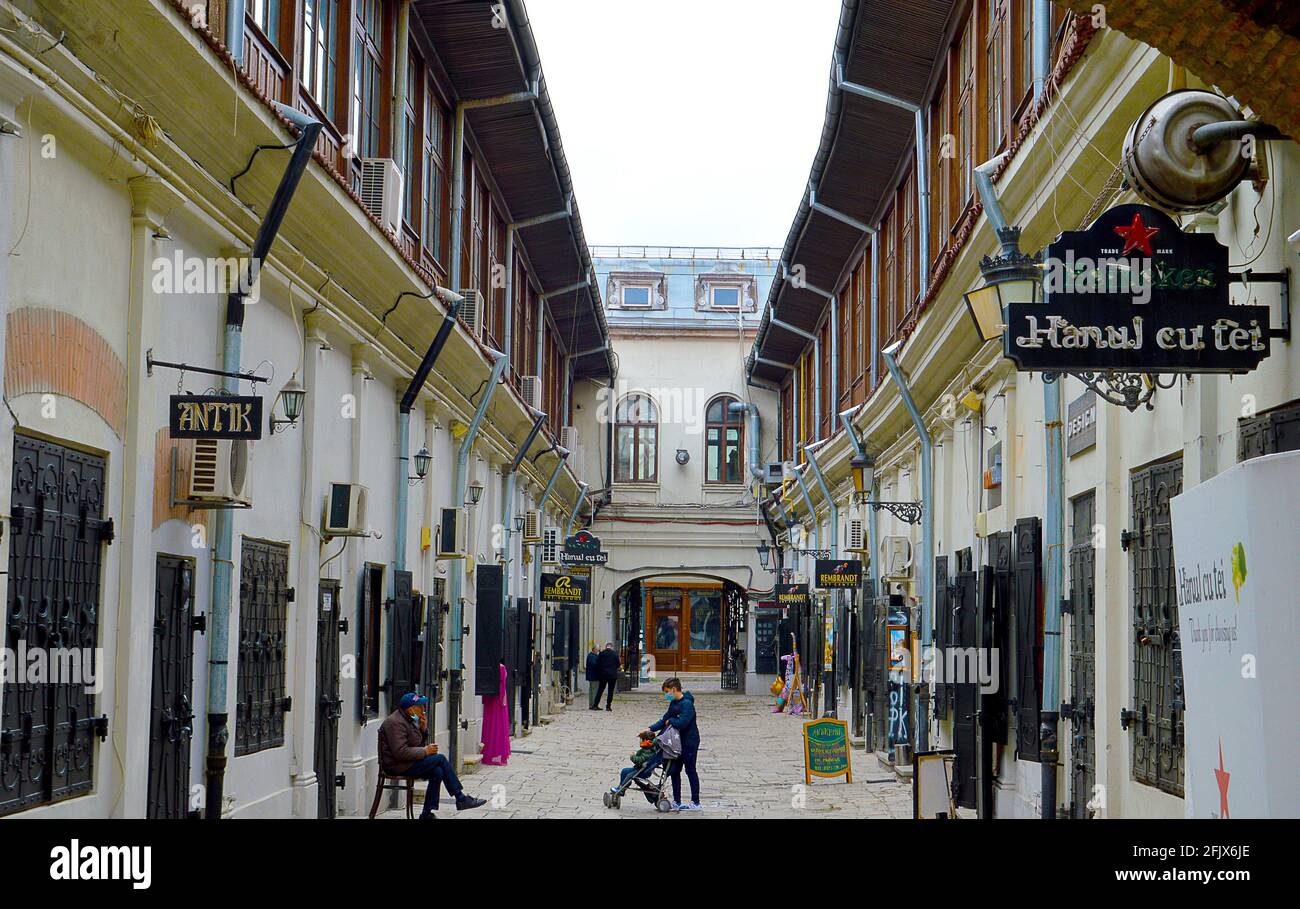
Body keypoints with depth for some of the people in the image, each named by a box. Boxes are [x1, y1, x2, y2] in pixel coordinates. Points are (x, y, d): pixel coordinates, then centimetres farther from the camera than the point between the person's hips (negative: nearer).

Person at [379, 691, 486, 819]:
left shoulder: (408, 719, 13)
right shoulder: (395, 722, -18)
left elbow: (417, 743, 22)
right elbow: (401, 752, -26)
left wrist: (423, 729, 3)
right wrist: (424, 751, -18)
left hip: (407, 762, 10)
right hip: (397, 766, -10)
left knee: (437, 772, -12)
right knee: (440, 759, -16)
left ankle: (427, 814, -9)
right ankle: (461, 799, -9)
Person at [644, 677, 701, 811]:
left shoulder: (687, 704, -21)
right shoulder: (673, 703, 8)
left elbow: (682, 723, -30)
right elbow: (665, 720, 13)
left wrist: (670, 721, -12)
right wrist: (651, 729, 3)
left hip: (689, 742, -9)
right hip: (678, 742, 9)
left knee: (690, 771, 0)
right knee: (674, 771, 10)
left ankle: (695, 803, 10)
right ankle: (676, 802, 18)